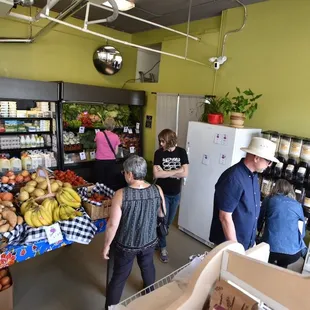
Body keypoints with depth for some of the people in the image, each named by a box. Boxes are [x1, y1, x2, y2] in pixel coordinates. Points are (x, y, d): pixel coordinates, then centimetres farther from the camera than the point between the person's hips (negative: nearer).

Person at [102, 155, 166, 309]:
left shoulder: (121, 194, -26)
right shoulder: (157, 190, -17)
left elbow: (113, 224, -21)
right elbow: (162, 214, -1)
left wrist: (106, 245, -6)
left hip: (126, 245, -4)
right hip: (149, 241, 4)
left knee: (119, 277, 18)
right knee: (148, 267, 31)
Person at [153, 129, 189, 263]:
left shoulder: (181, 152, -8)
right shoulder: (159, 153, -12)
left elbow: (185, 173, -16)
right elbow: (156, 174, -21)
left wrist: (164, 172, -18)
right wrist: (175, 171, -20)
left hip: (176, 193, 3)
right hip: (162, 193, -3)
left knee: (169, 221, 18)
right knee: (162, 221, 6)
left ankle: (158, 237, 45)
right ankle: (163, 247, 27)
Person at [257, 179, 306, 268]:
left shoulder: (269, 200, 11)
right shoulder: (298, 205, 14)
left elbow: (258, 225, 19)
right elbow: (302, 232, 18)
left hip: (270, 247, -2)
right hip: (293, 252, 2)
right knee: (281, 267, 35)